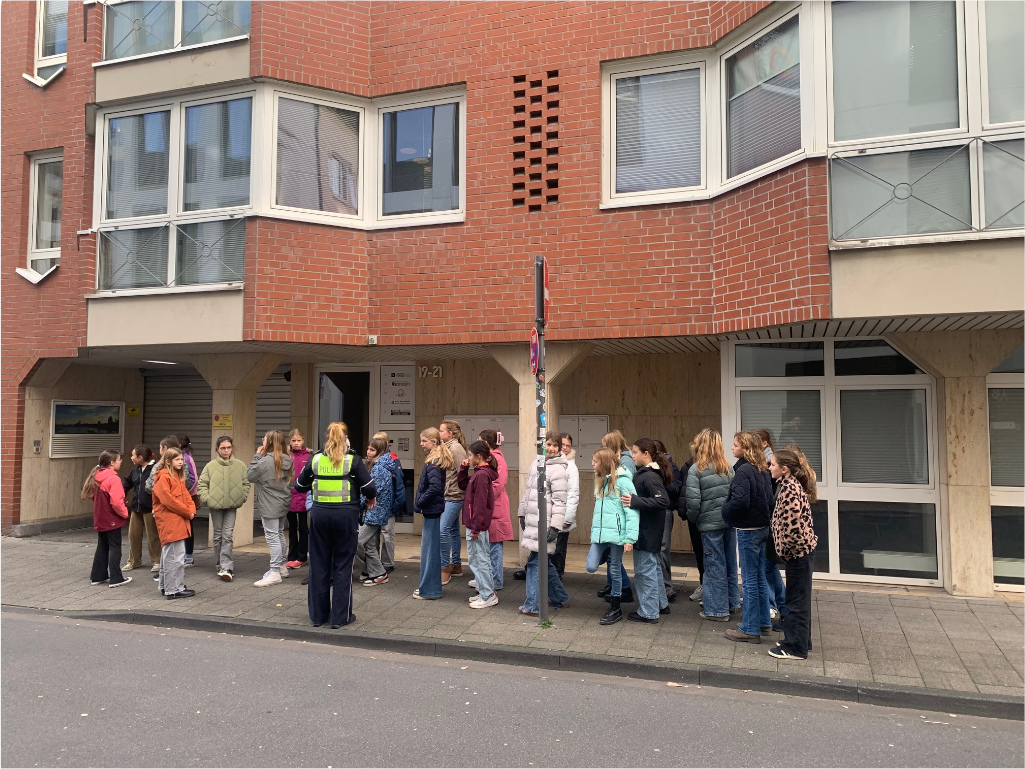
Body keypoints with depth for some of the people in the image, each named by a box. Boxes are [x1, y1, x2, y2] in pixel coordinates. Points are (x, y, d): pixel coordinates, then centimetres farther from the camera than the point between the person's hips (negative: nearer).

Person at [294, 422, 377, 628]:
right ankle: (340, 616, 9)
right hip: (345, 515, -3)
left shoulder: (315, 459, 2)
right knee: (343, 566, 6)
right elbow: (369, 488, -7)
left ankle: (318, 614, 21)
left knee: (319, 564, 12)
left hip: (320, 514, 3)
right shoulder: (353, 460, -6)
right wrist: (371, 498, 14)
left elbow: (300, 486, 12)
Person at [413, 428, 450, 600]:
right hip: (433, 509, 10)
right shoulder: (437, 460, 12)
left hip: (431, 509, -10)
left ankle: (429, 590, 6)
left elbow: (434, 487, -25)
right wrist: (420, 502, 10)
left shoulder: (433, 463, -16)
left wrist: (419, 502, -15)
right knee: (432, 549, 16)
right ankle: (431, 587, 26)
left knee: (429, 549, -2)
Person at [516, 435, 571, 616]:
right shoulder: (536, 464, 13)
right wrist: (522, 513, 22)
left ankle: (533, 606, 6)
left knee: (535, 562, -4)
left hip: (544, 524, -8)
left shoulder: (558, 470, -12)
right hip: (532, 521, 8)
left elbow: (560, 501, -17)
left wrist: (555, 526, -21)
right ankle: (561, 599, 31)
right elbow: (528, 491, 21)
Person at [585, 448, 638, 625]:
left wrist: (630, 538, -17)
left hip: (616, 534, -6)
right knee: (591, 567, -6)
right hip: (599, 533, 7)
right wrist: (594, 530, 13)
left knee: (615, 571, 4)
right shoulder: (600, 481, 16)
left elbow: (632, 511, -13)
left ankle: (615, 609, 19)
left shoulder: (622, 481, -9)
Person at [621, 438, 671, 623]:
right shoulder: (643, 473, 9)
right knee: (653, 567, 21)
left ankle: (648, 612, 11)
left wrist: (635, 501, -33)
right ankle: (661, 604, 34)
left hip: (646, 531, -10)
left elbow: (663, 501, -30)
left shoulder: (650, 476, -21)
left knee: (644, 570, 0)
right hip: (648, 530, 10)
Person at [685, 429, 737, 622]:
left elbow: (693, 500, -15)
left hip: (710, 523, -5)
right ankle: (732, 602, 31)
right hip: (729, 520, 5)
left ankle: (717, 610, 12)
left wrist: (691, 519, 2)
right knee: (730, 562, 17)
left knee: (714, 565, 4)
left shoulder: (696, 469, -11)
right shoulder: (727, 467, 4)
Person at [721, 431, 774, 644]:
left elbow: (740, 501, -25)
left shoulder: (743, 471, -18)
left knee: (749, 579, -2)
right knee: (760, 576, 17)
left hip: (747, 530, -9)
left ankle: (750, 629, 5)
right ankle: (763, 621, 28)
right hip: (762, 527, 9)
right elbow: (769, 499, 13)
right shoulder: (762, 471, 9)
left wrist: (726, 512, -9)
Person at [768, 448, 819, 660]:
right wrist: (785, 548, 15)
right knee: (798, 598, 18)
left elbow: (793, 526, -26)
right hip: (802, 550, 10)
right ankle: (800, 641, 29)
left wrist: (784, 549, -14)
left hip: (798, 552, -10)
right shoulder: (792, 485, 10)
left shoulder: (790, 490, -22)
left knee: (796, 600, 0)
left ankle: (796, 647, 9)